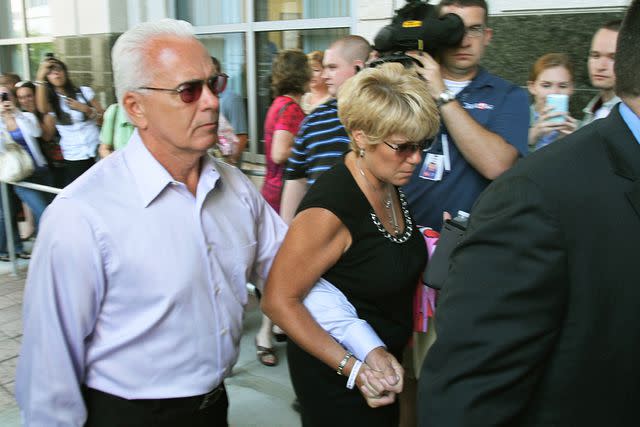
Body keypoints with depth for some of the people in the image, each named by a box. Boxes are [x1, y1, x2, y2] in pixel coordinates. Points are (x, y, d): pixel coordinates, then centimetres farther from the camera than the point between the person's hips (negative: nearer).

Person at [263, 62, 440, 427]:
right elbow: (279, 300, -23)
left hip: (385, 362, 8)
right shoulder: (330, 207, -27)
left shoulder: (391, 185, -2)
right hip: (335, 375, -8)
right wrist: (352, 367, -24)